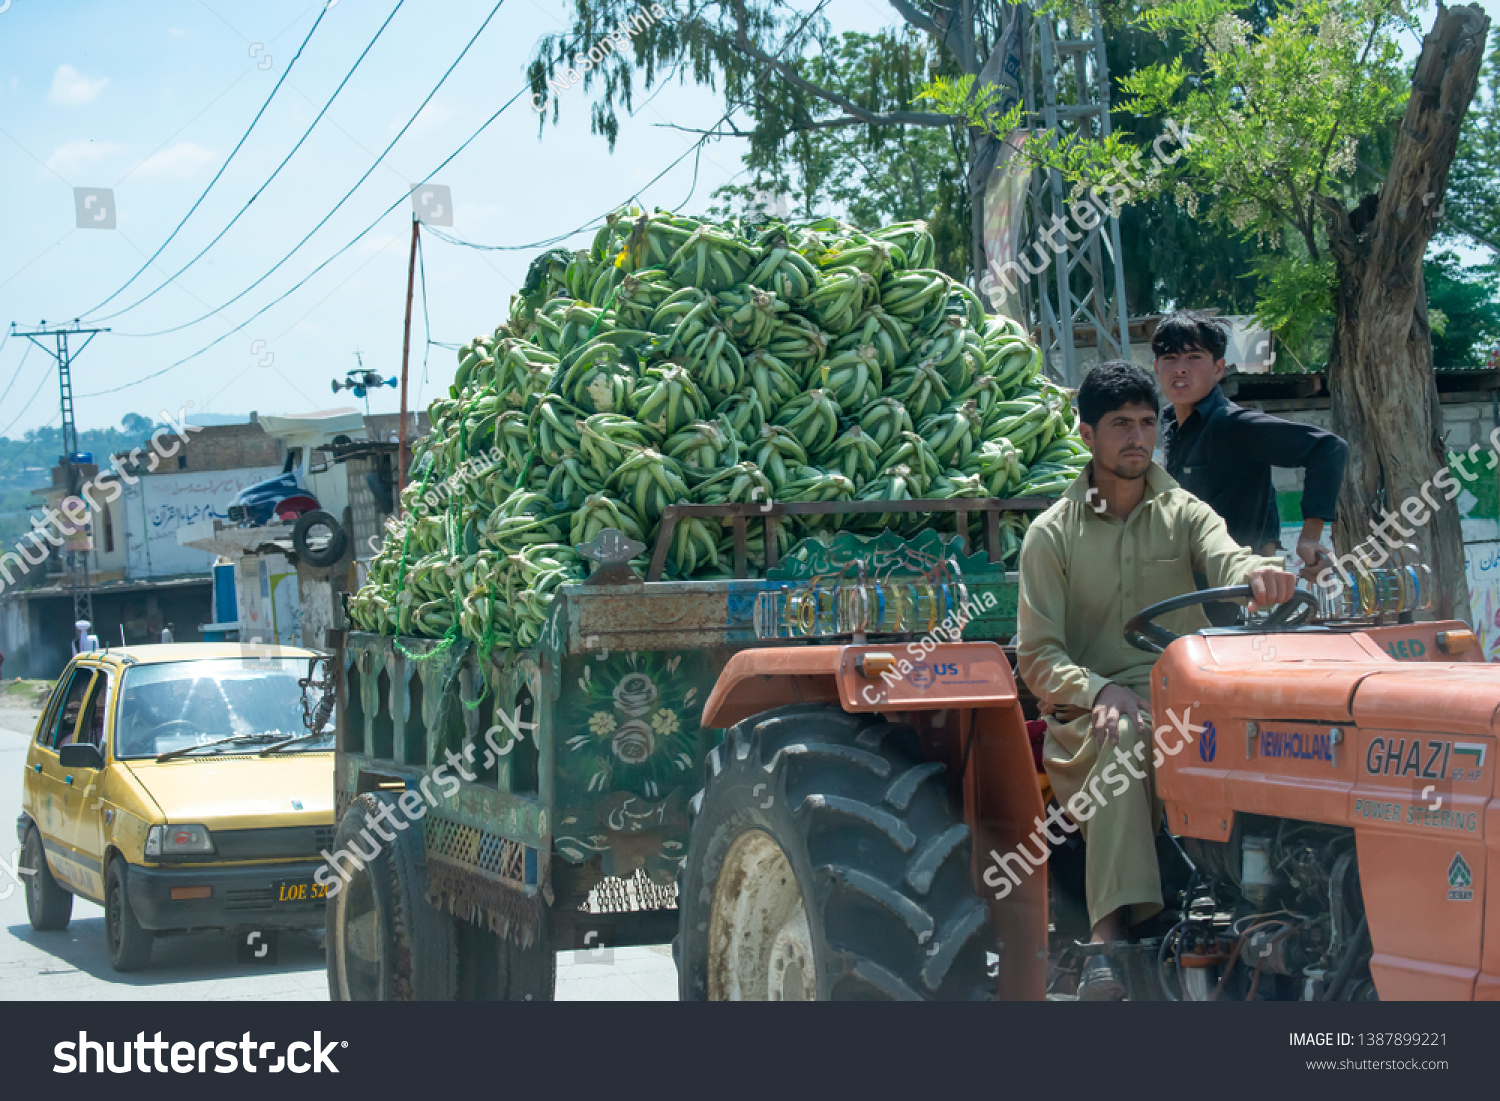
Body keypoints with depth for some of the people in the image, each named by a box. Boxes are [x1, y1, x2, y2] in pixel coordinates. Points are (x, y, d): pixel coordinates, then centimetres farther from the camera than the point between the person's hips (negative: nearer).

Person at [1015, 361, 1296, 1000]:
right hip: (1087, 713, -2)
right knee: (1123, 734, -37)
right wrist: (1099, 690, -20)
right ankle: (1113, 930, -48)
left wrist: (1255, 574, -37)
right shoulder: (1052, 534, 7)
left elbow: (1224, 557, -11)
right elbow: (1037, 657, 2)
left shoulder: (1183, 514, 12)